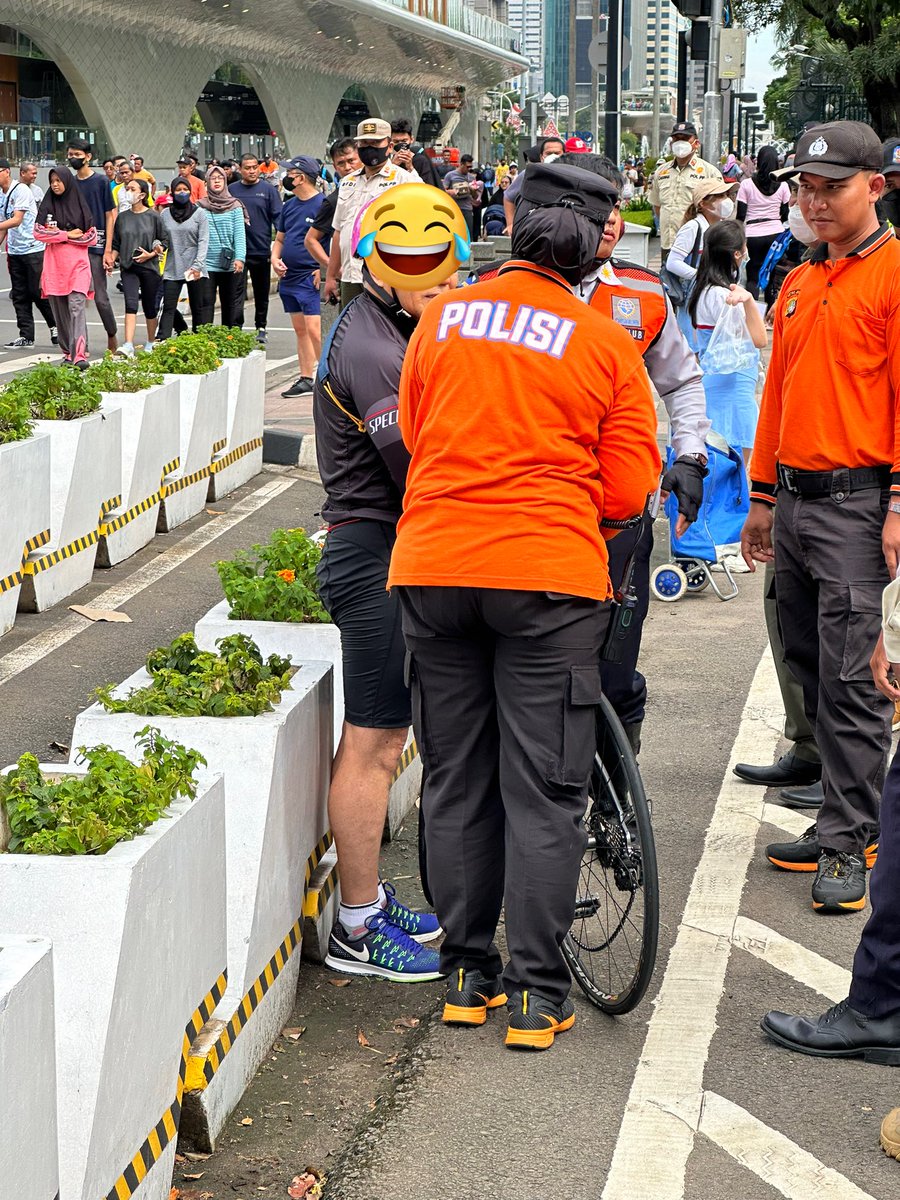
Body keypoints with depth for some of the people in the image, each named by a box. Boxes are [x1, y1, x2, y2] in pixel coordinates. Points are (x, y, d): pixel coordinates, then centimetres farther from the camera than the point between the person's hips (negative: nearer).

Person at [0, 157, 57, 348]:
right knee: (19, 295, 5)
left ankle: (55, 326, 12)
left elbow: (16, 220, -21)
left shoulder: (21, 190, -12)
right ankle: (26, 336, 8)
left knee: (38, 293, -5)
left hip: (33, 248, -8)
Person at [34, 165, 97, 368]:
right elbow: (38, 232, -2)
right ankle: (68, 352, 15)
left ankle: (79, 355, -24)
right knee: (60, 311, 5)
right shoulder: (46, 206, 8)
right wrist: (68, 234, -7)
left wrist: (59, 235, -5)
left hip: (77, 263, -2)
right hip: (54, 265, 2)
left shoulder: (80, 205, 6)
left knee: (76, 307, -15)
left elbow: (92, 237, 2)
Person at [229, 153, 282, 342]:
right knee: (237, 292, -7)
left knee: (262, 293, 12)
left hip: (262, 250, 0)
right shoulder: (231, 190, 5)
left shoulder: (268, 190, 2)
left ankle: (261, 328, 25)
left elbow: (278, 217, -1)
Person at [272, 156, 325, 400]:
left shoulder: (323, 204, -9)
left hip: (310, 277, -8)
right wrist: (275, 259, 3)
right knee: (300, 331, 11)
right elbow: (279, 238, 22)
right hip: (288, 277, 8)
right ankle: (305, 379, 14)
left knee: (314, 330, -13)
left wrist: (324, 269, -18)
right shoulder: (289, 205, 14)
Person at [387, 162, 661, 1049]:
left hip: (433, 570, 3)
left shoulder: (442, 318, 4)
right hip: (549, 576, -3)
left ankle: (466, 975, 20)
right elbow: (629, 488, -1)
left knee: (455, 783, 12)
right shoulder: (606, 343, -3)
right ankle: (537, 996, 6)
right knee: (542, 792, 3)